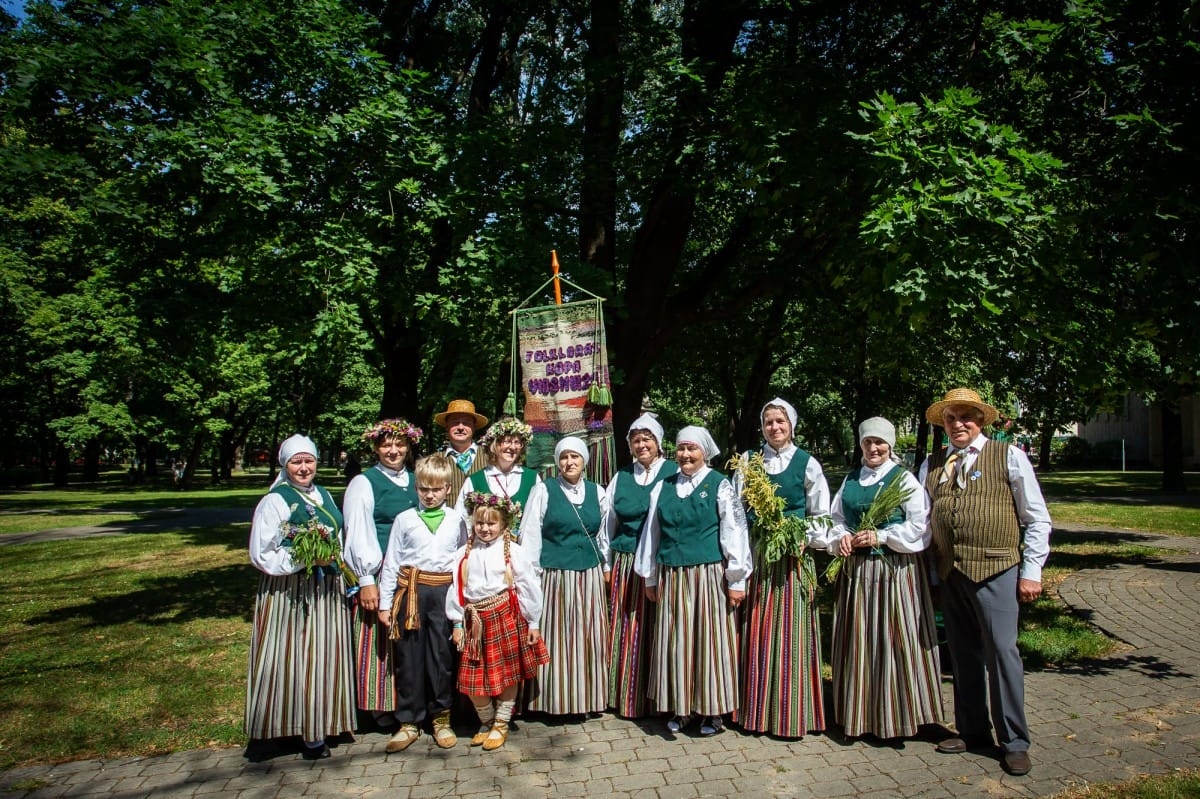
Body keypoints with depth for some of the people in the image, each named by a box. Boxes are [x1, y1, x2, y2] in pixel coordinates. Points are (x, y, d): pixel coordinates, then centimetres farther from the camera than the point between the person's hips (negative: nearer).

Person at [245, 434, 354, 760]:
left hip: (325, 591, 6)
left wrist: (337, 567, 10)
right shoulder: (274, 501, -9)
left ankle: (317, 731, 19)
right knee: (290, 658, 0)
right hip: (289, 593, -6)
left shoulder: (324, 496, 12)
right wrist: (305, 558, -20)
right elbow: (261, 555, -13)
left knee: (322, 657, 10)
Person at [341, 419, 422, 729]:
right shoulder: (363, 483, -3)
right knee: (378, 640, 1)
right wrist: (366, 580, -12)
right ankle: (382, 706, 14)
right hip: (380, 572, -4)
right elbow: (358, 535, -7)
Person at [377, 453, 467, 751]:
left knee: (442, 656, 6)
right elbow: (391, 562, 6)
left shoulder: (457, 520, 5)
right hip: (410, 591, 0)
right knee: (408, 657, 5)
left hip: (444, 593, 0)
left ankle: (441, 718, 23)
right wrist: (385, 603, 4)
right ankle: (409, 722, 20)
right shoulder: (404, 519, 4)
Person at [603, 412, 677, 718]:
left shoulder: (675, 473, -1)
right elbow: (608, 524, 16)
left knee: (659, 632, 2)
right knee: (626, 633, 7)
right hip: (626, 565, 4)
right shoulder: (621, 477, 12)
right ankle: (627, 699, 20)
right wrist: (607, 566, 13)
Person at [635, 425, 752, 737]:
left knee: (709, 640, 4)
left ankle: (713, 710, 19)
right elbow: (652, 533, 13)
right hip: (671, 579, 4)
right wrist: (650, 578, 14)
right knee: (676, 641, 9)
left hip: (709, 576, -4)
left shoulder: (720, 486, -3)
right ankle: (679, 708, 24)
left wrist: (736, 580, -8)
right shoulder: (663, 488, 8)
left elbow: (734, 533, -6)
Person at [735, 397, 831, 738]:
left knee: (790, 634, 2)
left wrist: (802, 538, -12)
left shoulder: (807, 464, 2)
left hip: (794, 557, -2)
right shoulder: (748, 461, 8)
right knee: (756, 633, 6)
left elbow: (821, 515, 3)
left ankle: (792, 715, 12)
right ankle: (756, 710, 18)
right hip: (756, 556, 2)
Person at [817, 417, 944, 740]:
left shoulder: (904, 479, -2)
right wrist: (841, 537, -7)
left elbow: (919, 525, -9)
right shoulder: (850, 480, 13)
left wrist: (881, 536, -17)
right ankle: (859, 714, 20)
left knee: (895, 640, 0)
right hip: (856, 569, 5)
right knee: (857, 642, 9)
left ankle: (898, 716, 12)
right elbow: (835, 518, 14)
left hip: (896, 570, -5)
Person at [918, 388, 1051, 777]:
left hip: (995, 570, -4)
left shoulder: (1009, 456, 0)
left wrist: (1031, 571, -4)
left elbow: (1037, 519, 1)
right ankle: (972, 731, 27)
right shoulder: (932, 464, 11)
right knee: (963, 653, 13)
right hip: (949, 571, 4)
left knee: (1001, 651, -1)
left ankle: (1014, 741, 14)